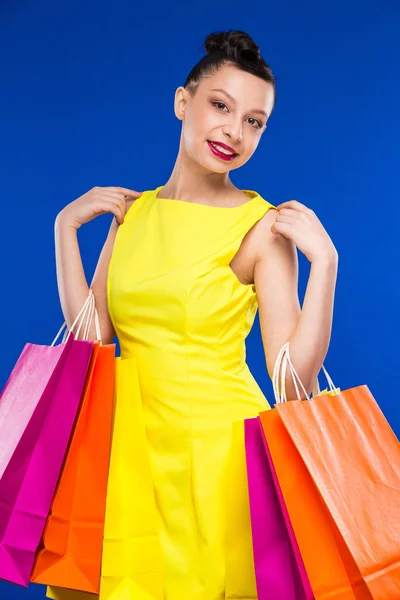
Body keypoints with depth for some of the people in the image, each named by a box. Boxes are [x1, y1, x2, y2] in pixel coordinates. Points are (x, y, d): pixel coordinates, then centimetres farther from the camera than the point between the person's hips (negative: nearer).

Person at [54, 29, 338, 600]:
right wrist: (65, 226, -1)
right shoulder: (132, 211, 4)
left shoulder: (263, 226, -10)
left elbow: (295, 378, -14)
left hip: (222, 446, -4)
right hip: (139, 444, 4)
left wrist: (324, 261, -21)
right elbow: (92, 338, -1)